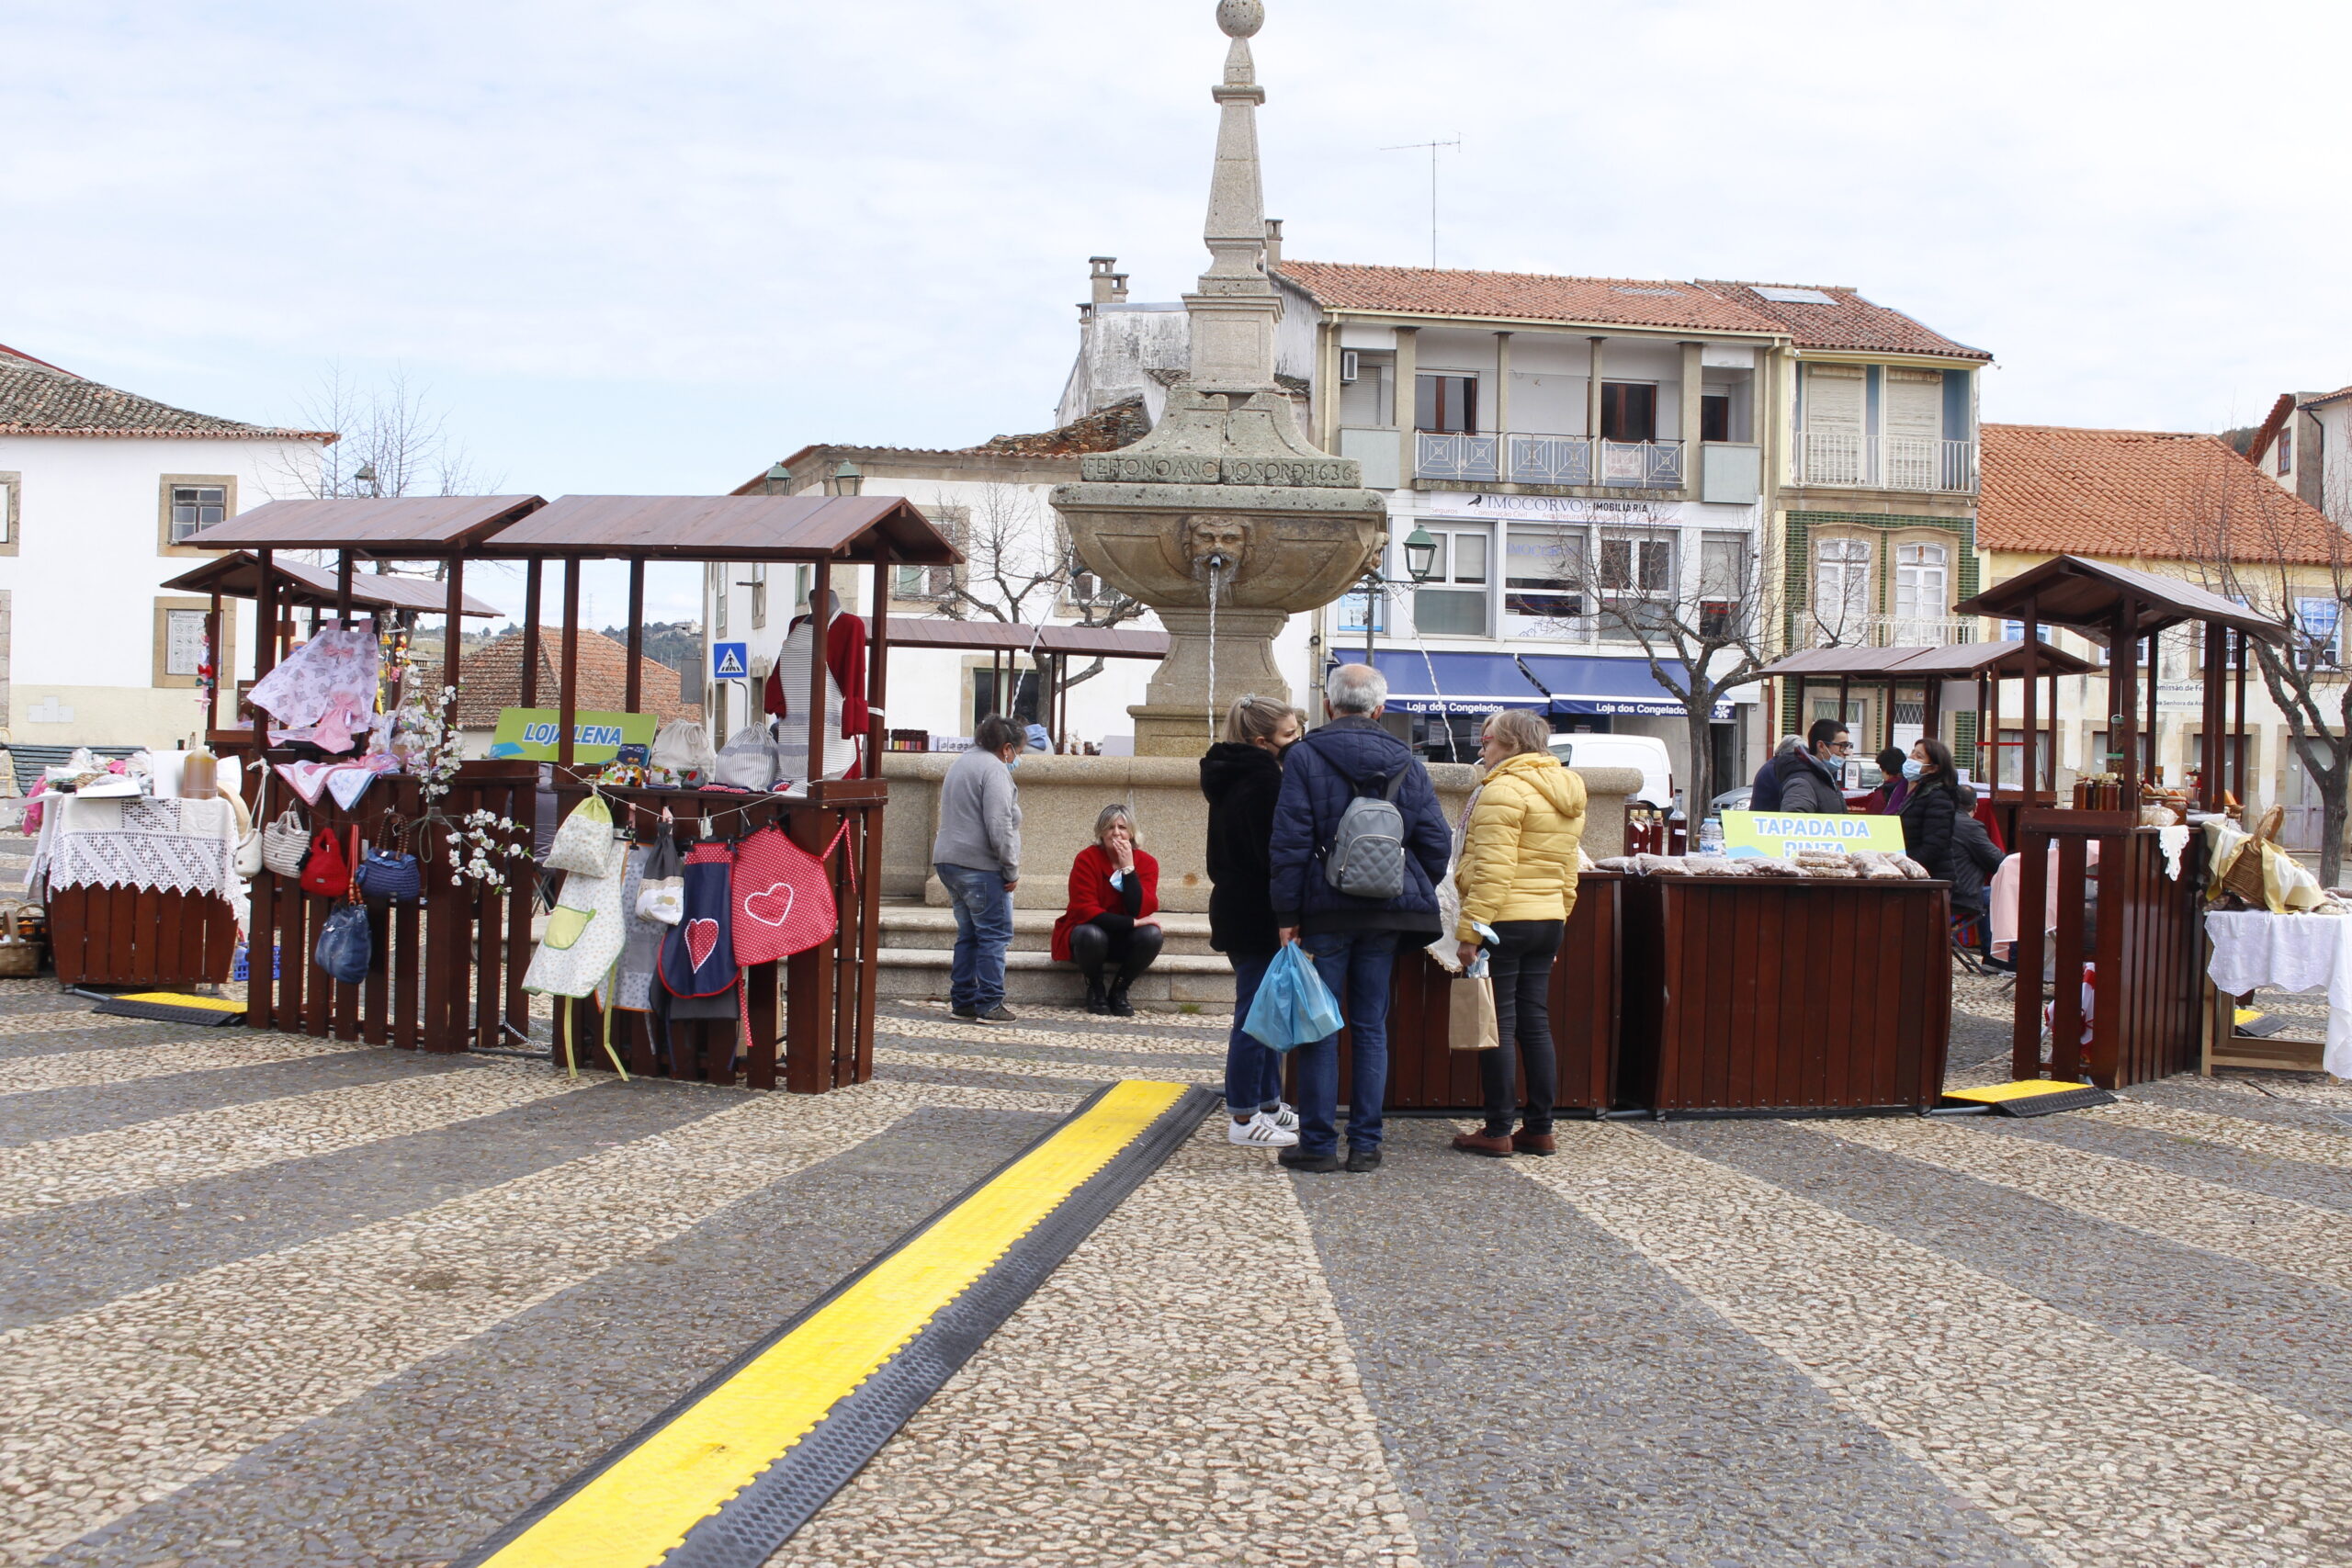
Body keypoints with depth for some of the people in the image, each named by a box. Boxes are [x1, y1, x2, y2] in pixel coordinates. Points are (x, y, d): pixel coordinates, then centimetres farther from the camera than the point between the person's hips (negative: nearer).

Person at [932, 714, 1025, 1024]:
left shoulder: (960, 763, 20)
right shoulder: (994, 768, -11)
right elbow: (999, 827, -19)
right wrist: (1012, 870, -12)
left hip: (949, 860, 10)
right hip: (980, 865, -10)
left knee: (968, 934, 16)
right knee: (994, 935, -5)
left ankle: (962, 1000, 17)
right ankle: (989, 1005, -6)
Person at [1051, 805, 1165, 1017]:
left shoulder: (1146, 863, -7)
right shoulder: (1087, 859, -14)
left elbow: (1143, 912, -19)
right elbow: (1085, 910, -21)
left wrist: (1128, 867, -24)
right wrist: (1132, 922, -27)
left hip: (1125, 941, 3)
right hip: (1087, 932, -2)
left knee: (1151, 935, -29)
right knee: (1092, 935, -37)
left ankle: (1119, 991, -6)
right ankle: (1095, 989, -6)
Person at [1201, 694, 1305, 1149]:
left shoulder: (1233, 774, 13)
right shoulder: (1262, 777, -19)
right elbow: (1274, 851, -22)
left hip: (1235, 905, 10)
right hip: (1258, 914, -10)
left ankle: (1268, 1103, 27)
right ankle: (1244, 1119, 1)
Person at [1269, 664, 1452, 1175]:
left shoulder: (1304, 757, -4)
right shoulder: (1407, 764, 6)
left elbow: (1290, 841, -9)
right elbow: (1436, 843, 6)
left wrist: (1286, 913, -6)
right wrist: (1415, 895, 20)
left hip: (1325, 911, -3)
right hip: (1387, 912, 3)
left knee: (1320, 1029, 2)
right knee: (1371, 1028, 9)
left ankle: (1319, 1143, 4)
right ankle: (1366, 1144, 10)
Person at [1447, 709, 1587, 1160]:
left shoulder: (1504, 789, -12)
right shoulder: (1565, 794, 15)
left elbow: (1493, 869, -19)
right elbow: (1568, 873, 17)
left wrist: (1470, 929, -19)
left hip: (1504, 921, -9)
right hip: (1548, 922, 9)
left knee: (1498, 1026, -3)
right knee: (1535, 1023, 12)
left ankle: (1497, 1132, 0)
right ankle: (1540, 1128, 15)